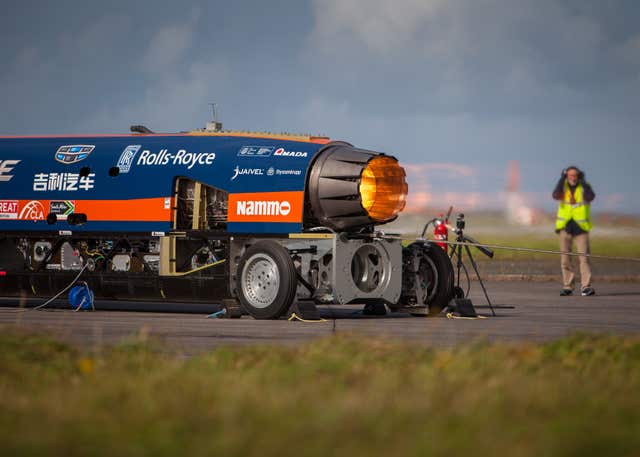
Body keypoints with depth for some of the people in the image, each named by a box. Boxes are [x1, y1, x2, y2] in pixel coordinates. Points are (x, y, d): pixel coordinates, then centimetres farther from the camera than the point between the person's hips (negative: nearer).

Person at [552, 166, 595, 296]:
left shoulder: (584, 187, 0)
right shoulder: (563, 187, 4)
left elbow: (590, 197, -21)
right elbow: (556, 195, -16)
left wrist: (582, 181, -19)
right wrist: (562, 179, -17)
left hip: (581, 227, -2)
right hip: (565, 227, 2)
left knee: (584, 256, -11)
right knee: (565, 258, 3)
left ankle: (586, 287, -15)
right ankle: (567, 286, 10)